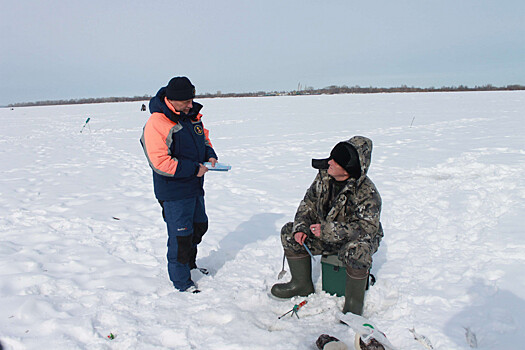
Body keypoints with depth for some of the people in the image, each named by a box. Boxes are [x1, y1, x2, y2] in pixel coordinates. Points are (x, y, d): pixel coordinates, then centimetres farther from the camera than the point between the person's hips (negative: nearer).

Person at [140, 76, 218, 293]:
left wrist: (210, 155, -1)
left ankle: (190, 263, 45)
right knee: (181, 235, 0)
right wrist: (194, 169, -23)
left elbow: (204, 138, 21)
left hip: (195, 187, 9)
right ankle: (181, 280, 20)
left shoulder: (192, 115, 4)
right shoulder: (156, 124, -22)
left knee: (200, 225, 22)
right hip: (174, 192, -9)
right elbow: (160, 163, -27)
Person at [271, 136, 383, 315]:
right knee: (289, 232, -4)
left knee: (356, 252, -40)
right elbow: (309, 202, 3)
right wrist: (301, 226, -13)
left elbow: (366, 228, -30)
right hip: (326, 236, 7)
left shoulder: (367, 193, -28)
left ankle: (354, 305, -16)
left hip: (361, 239, -6)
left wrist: (328, 230, -34)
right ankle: (302, 284, 11)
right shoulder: (324, 176, -9)